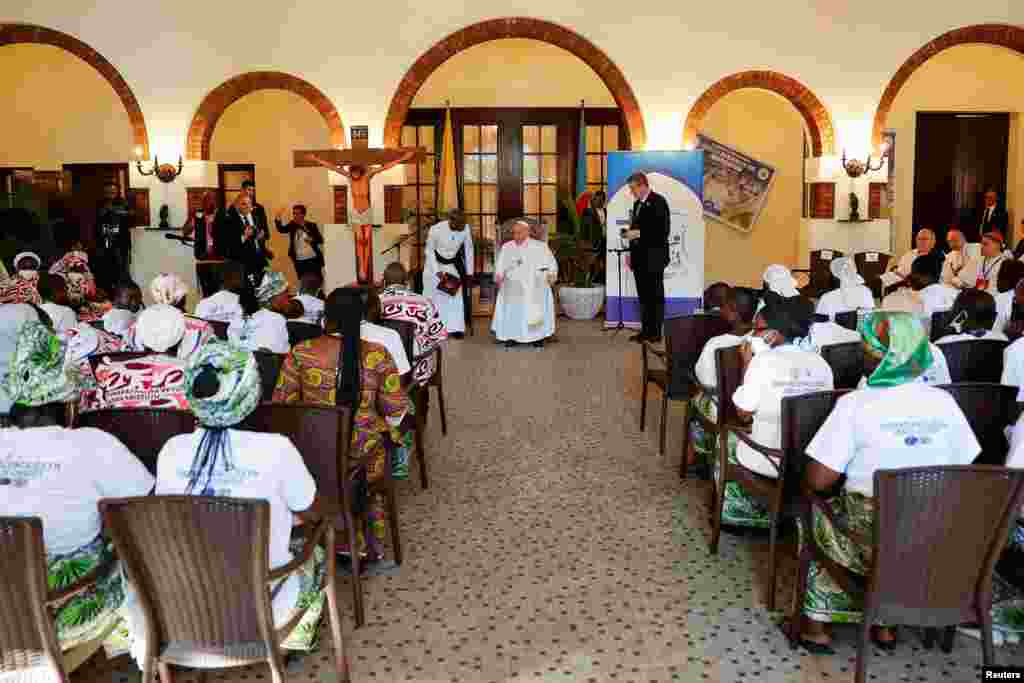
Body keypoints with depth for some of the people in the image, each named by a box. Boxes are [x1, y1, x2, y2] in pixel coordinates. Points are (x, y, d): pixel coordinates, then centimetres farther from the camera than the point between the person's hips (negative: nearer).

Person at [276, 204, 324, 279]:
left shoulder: (311, 225, -3)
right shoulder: (292, 226, 4)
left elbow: (320, 240, -6)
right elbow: (281, 229, -13)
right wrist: (277, 219, -30)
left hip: (313, 260, -3)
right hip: (299, 262, 3)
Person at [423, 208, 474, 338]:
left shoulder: (465, 229, -20)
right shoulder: (436, 229, -27)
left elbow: (469, 250, -5)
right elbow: (429, 251, -13)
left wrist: (469, 271, -2)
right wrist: (437, 271, -18)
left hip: (453, 265, 2)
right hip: (435, 263, -2)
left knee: (457, 295, -10)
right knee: (433, 296, 4)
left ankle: (455, 328, -5)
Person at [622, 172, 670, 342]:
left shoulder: (658, 201, -10)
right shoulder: (637, 203, 16)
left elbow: (663, 230, -18)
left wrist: (638, 233, -19)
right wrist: (631, 253, 16)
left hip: (653, 258, -8)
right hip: (639, 258, 8)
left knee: (656, 296, -2)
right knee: (643, 296, 10)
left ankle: (656, 332, 2)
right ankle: (645, 330, 15)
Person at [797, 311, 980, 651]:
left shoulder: (855, 405, -17)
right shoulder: (945, 402, -3)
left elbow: (816, 480, -17)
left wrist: (847, 470, 4)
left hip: (872, 544, -4)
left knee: (814, 515, 25)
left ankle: (815, 623, 30)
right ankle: (881, 622, 35)